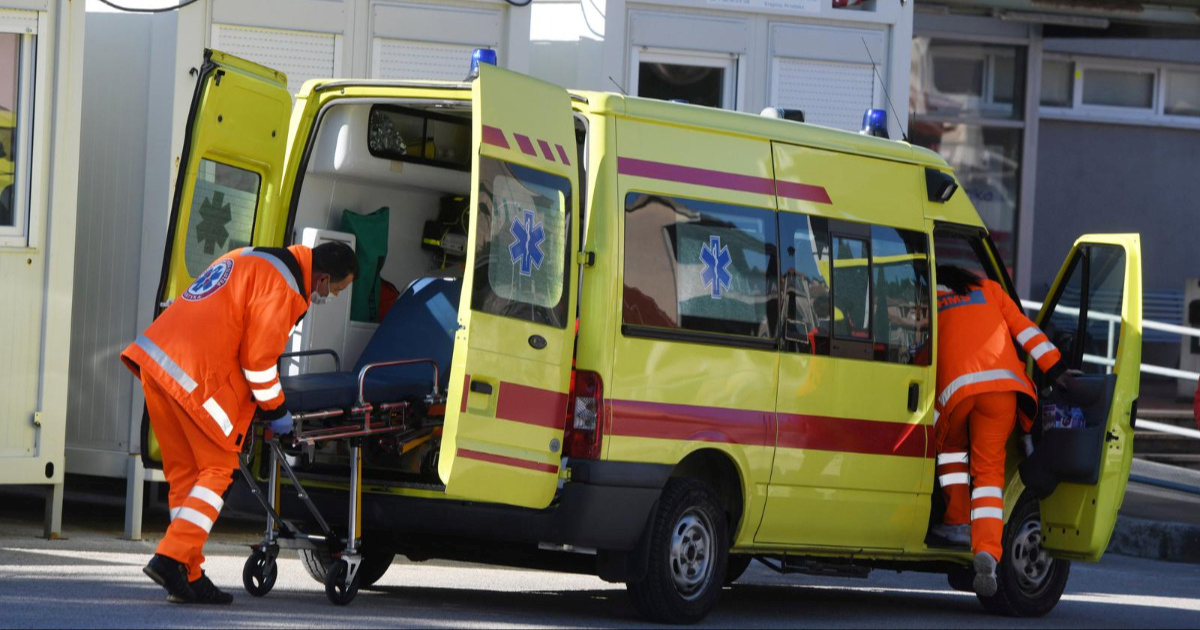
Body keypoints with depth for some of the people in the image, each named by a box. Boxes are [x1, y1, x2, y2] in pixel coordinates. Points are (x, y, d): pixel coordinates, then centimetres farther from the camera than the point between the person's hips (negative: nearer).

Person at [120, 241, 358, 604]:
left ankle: (189, 578, 11)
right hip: (197, 376, -9)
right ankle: (172, 558, -11)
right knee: (217, 469, 0)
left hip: (156, 358, 9)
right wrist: (275, 411, 5)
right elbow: (258, 357, -9)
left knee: (183, 472, 11)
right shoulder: (282, 287, -7)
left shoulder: (249, 260, 24)